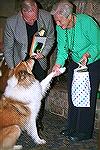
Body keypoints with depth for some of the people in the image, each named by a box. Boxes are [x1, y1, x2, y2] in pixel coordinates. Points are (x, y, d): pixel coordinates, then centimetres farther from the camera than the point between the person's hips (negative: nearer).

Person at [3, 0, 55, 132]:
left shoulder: (47, 17, -18)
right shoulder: (11, 23, -23)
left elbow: (50, 38, 0)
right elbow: (7, 49, -11)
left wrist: (43, 53, -16)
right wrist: (12, 69, -12)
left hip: (39, 61, 2)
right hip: (21, 63, -2)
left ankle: (39, 120, 26)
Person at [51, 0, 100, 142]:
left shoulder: (87, 22, -28)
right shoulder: (60, 28, -10)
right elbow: (62, 48, -9)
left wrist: (87, 54, -38)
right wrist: (58, 64, -26)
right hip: (74, 62, 6)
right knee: (72, 95, 12)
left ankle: (84, 131, 7)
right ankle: (72, 126, 27)